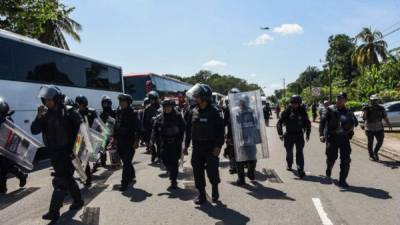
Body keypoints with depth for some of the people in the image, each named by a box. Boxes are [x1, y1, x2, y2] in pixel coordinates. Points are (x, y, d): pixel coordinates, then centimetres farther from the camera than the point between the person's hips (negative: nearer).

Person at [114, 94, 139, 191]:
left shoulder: (132, 114, -10)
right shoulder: (118, 112, 8)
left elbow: (136, 128, -13)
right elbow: (116, 127, 16)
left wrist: (136, 141, -17)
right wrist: (115, 138, 14)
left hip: (130, 142, -7)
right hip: (120, 141, 7)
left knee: (126, 163, -5)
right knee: (126, 161, 18)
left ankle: (124, 183, 2)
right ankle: (132, 177, 36)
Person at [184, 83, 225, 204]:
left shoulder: (214, 111, -9)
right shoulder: (194, 112, 7)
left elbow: (221, 130, -11)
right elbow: (188, 129, 13)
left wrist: (218, 146, -16)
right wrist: (186, 144, 10)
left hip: (211, 148, -5)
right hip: (197, 148, 5)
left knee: (212, 171, 1)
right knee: (198, 172, 7)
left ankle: (215, 191, 29)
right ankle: (201, 195, 22)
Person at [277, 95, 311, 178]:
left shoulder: (302, 111, 0)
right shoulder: (287, 111, -6)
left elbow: (307, 123, 13)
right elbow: (279, 122, -8)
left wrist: (308, 134, 11)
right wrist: (280, 133, -17)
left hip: (299, 135, 0)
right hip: (289, 135, 0)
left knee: (299, 152, -8)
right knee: (289, 151, 14)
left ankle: (300, 170, -8)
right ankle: (289, 165, 38)